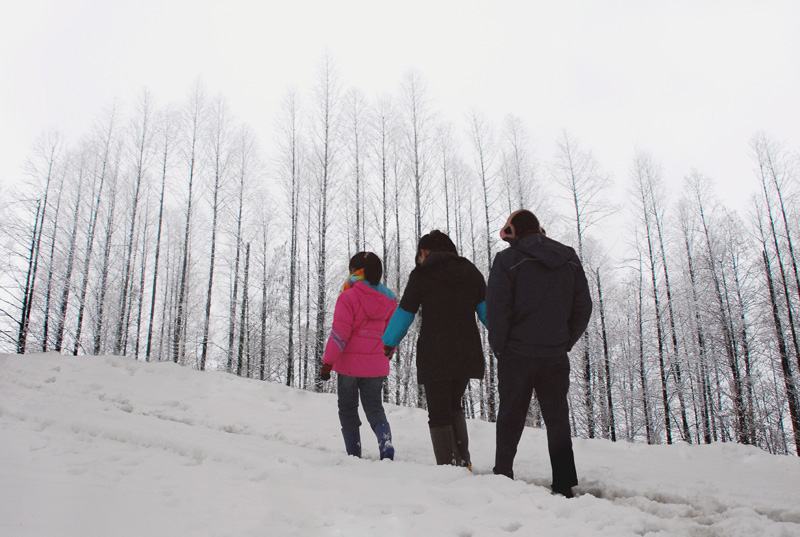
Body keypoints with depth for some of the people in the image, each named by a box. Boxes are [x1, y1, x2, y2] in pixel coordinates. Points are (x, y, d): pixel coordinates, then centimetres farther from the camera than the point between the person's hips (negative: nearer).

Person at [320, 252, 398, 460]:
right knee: (374, 407, 12)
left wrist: (327, 362, -10)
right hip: (377, 365, 4)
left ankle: (354, 453, 11)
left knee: (348, 408, 11)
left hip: (349, 363, -4)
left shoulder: (348, 297, -13)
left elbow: (339, 334, -15)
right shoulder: (389, 299, 5)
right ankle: (386, 445, -11)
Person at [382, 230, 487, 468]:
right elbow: (486, 309, 7)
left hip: (435, 355, -4)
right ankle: (463, 460, 14)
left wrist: (389, 342, 13)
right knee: (454, 405, 22)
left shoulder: (421, 273, -2)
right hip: (467, 353, 5)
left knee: (439, 413, 4)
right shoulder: (470, 271, 10)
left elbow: (404, 313, 0)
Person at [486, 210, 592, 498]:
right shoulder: (570, 261, 8)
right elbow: (584, 307, 8)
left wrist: (499, 347, -1)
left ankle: (502, 476, 15)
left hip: (517, 355, -3)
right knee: (558, 420, 9)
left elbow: (496, 308, -13)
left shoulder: (508, 260, -7)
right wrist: (565, 343, 13)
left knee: (511, 419, 9)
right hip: (556, 355, 3)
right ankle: (564, 486, 9)